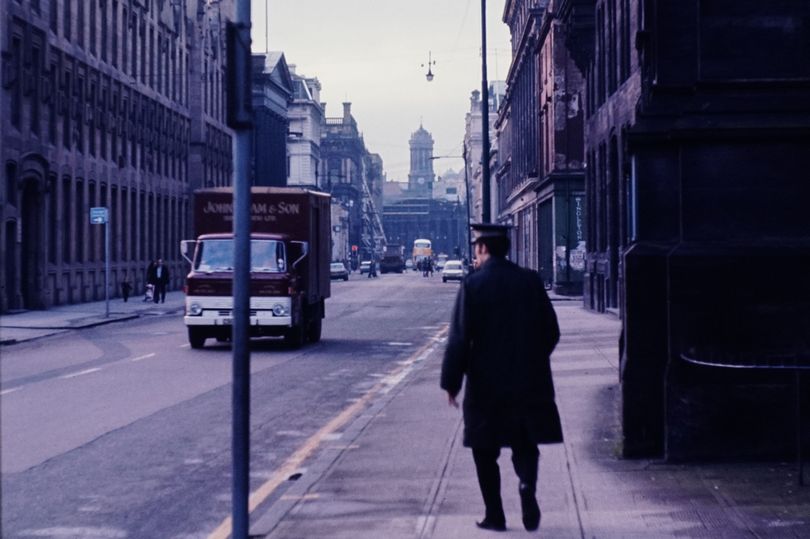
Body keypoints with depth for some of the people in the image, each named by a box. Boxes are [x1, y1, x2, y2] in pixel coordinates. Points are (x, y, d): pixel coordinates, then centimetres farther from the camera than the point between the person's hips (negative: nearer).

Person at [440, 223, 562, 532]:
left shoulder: (472, 285, -10)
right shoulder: (531, 281, 1)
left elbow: (459, 339, -12)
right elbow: (551, 331, 6)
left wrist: (451, 382, -5)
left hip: (485, 384, -3)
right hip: (528, 382, 3)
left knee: (485, 452, 10)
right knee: (526, 446, 13)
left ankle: (494, 515, 11)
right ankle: (527, 486, -14)